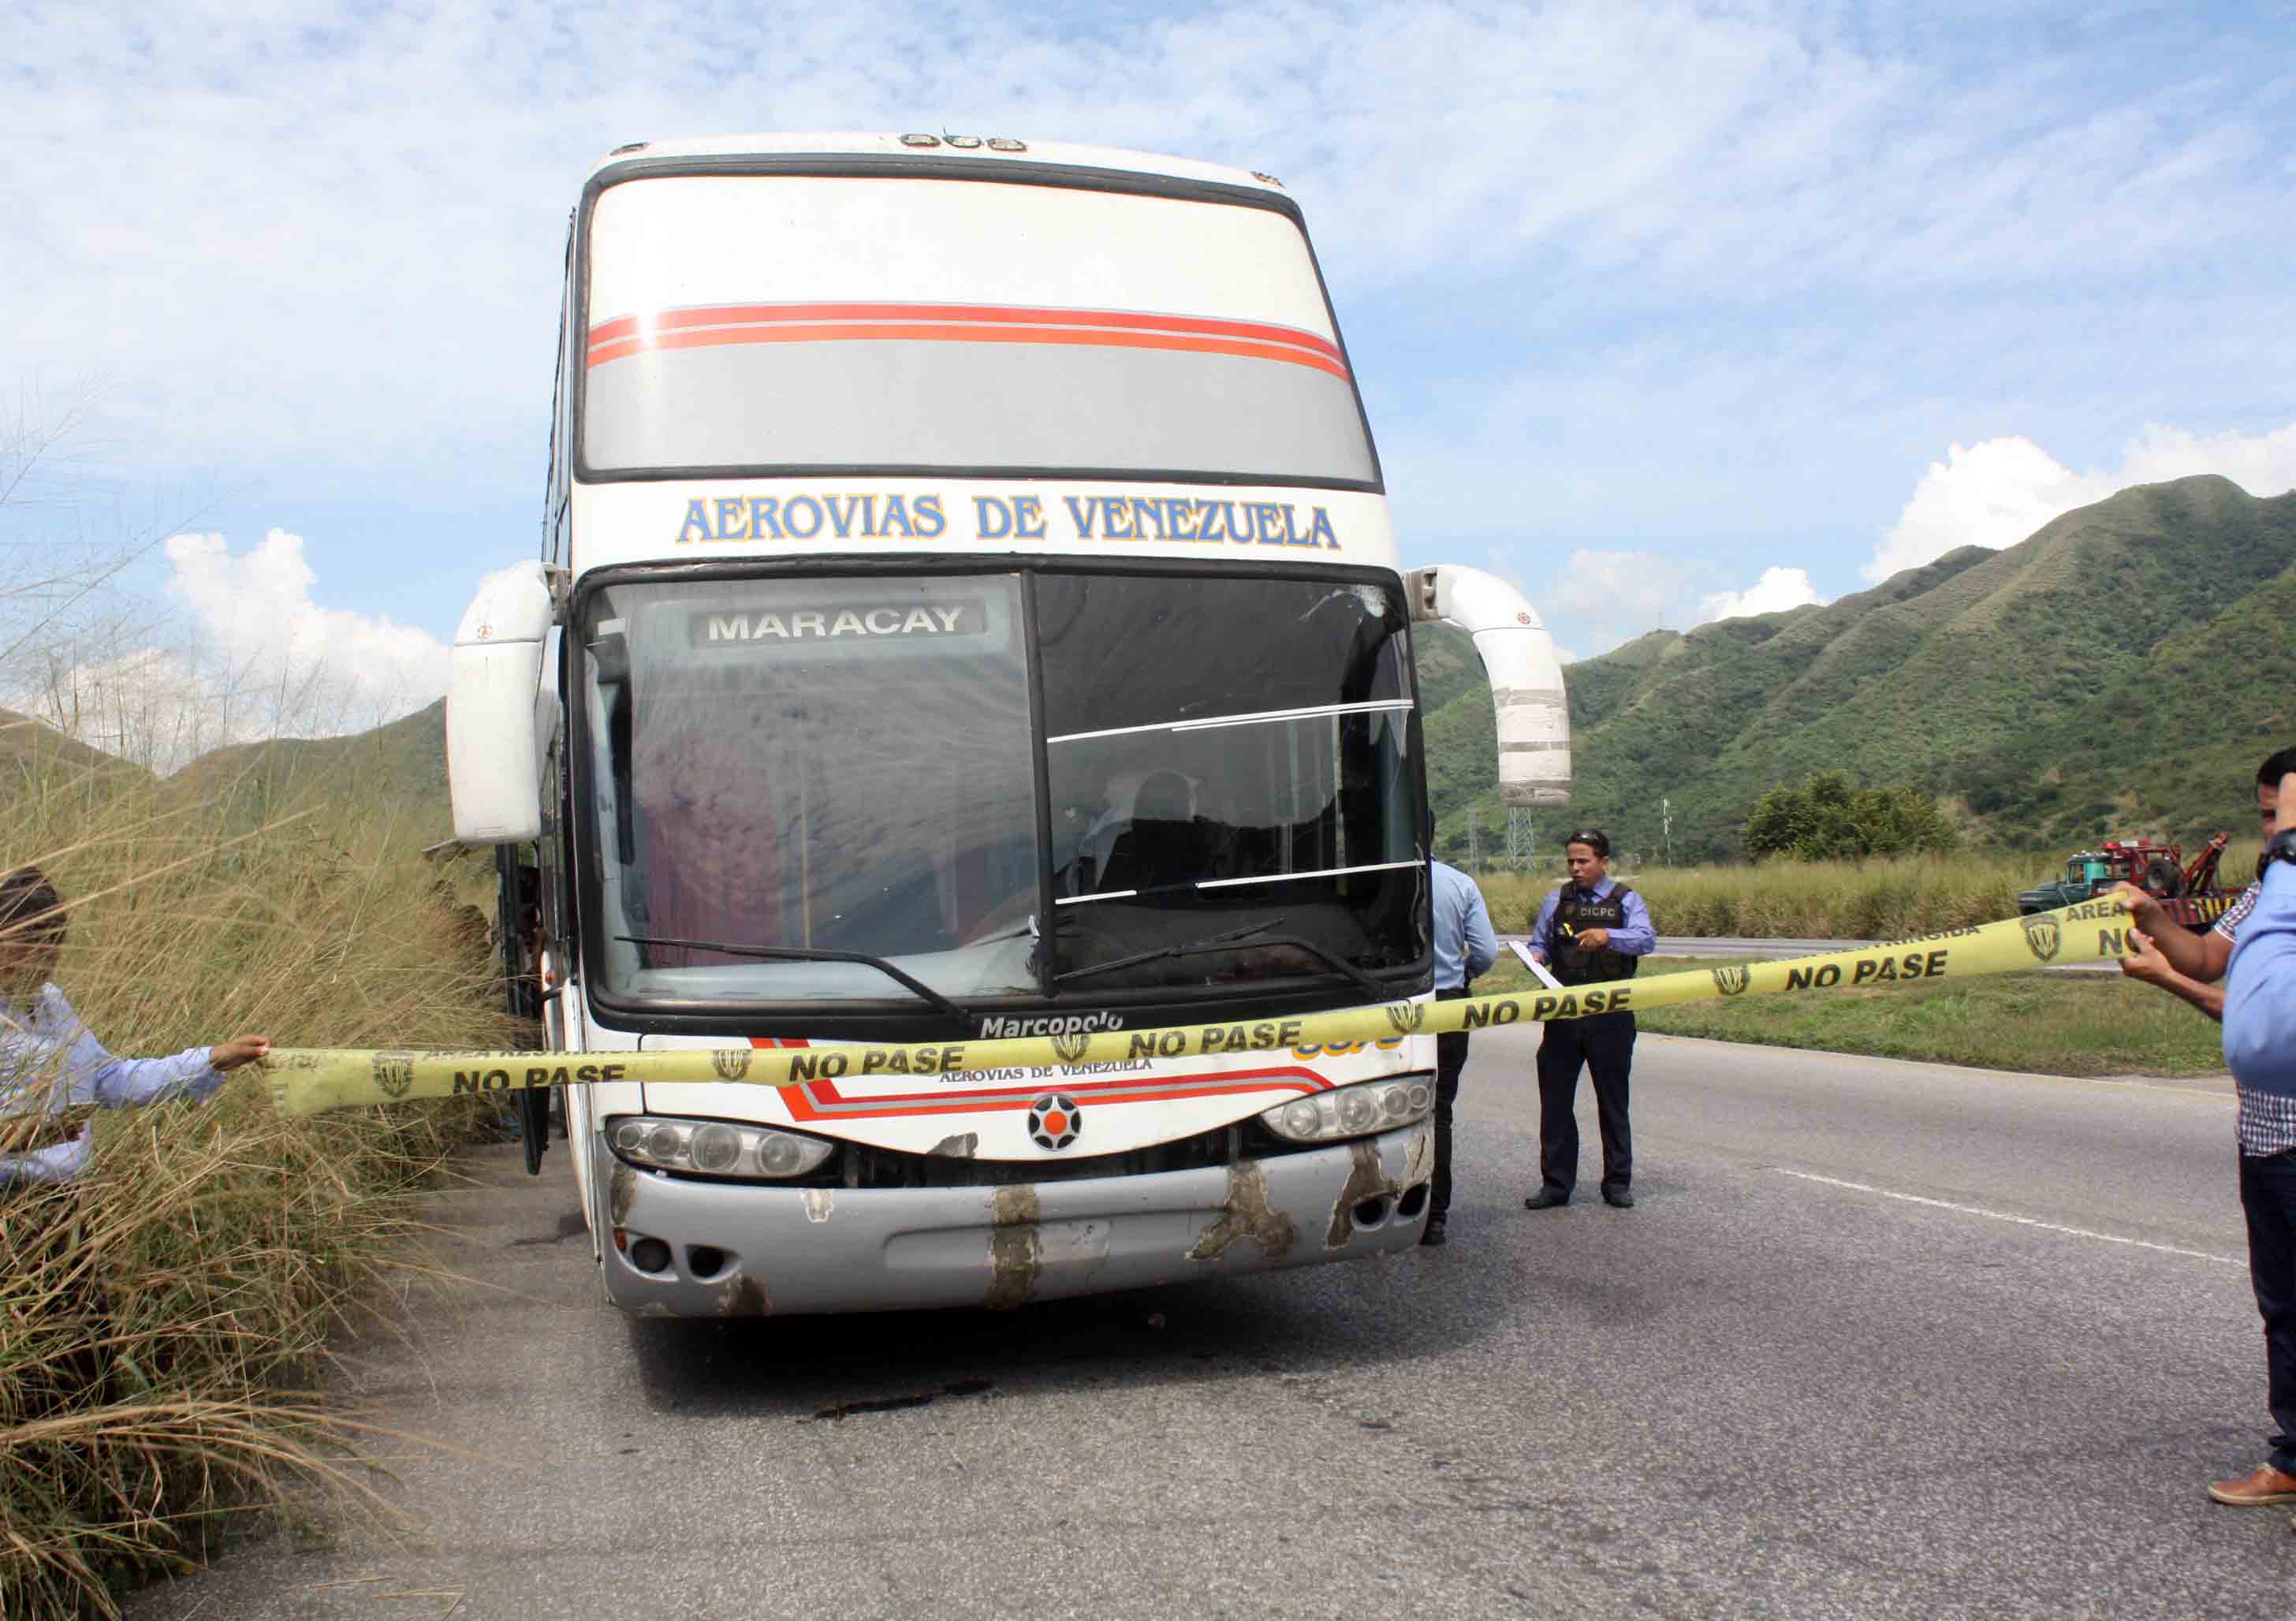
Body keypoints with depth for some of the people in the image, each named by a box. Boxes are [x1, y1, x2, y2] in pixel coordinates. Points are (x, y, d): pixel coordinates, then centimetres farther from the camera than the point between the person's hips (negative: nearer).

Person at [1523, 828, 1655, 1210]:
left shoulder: (1626, 900, 3)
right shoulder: (1556, 901, 12)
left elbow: (1646, 939, -14)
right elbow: (1539, 945, 15)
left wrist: (1608, 936, -32)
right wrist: (1535, 957, -9)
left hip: (1611, 1016, -2)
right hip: (1563, 1015, 2)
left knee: (1612, 1101, 6)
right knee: (1555, 1100, 2)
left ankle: (1617, 1182, 17)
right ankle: (1555, 1184, 10)